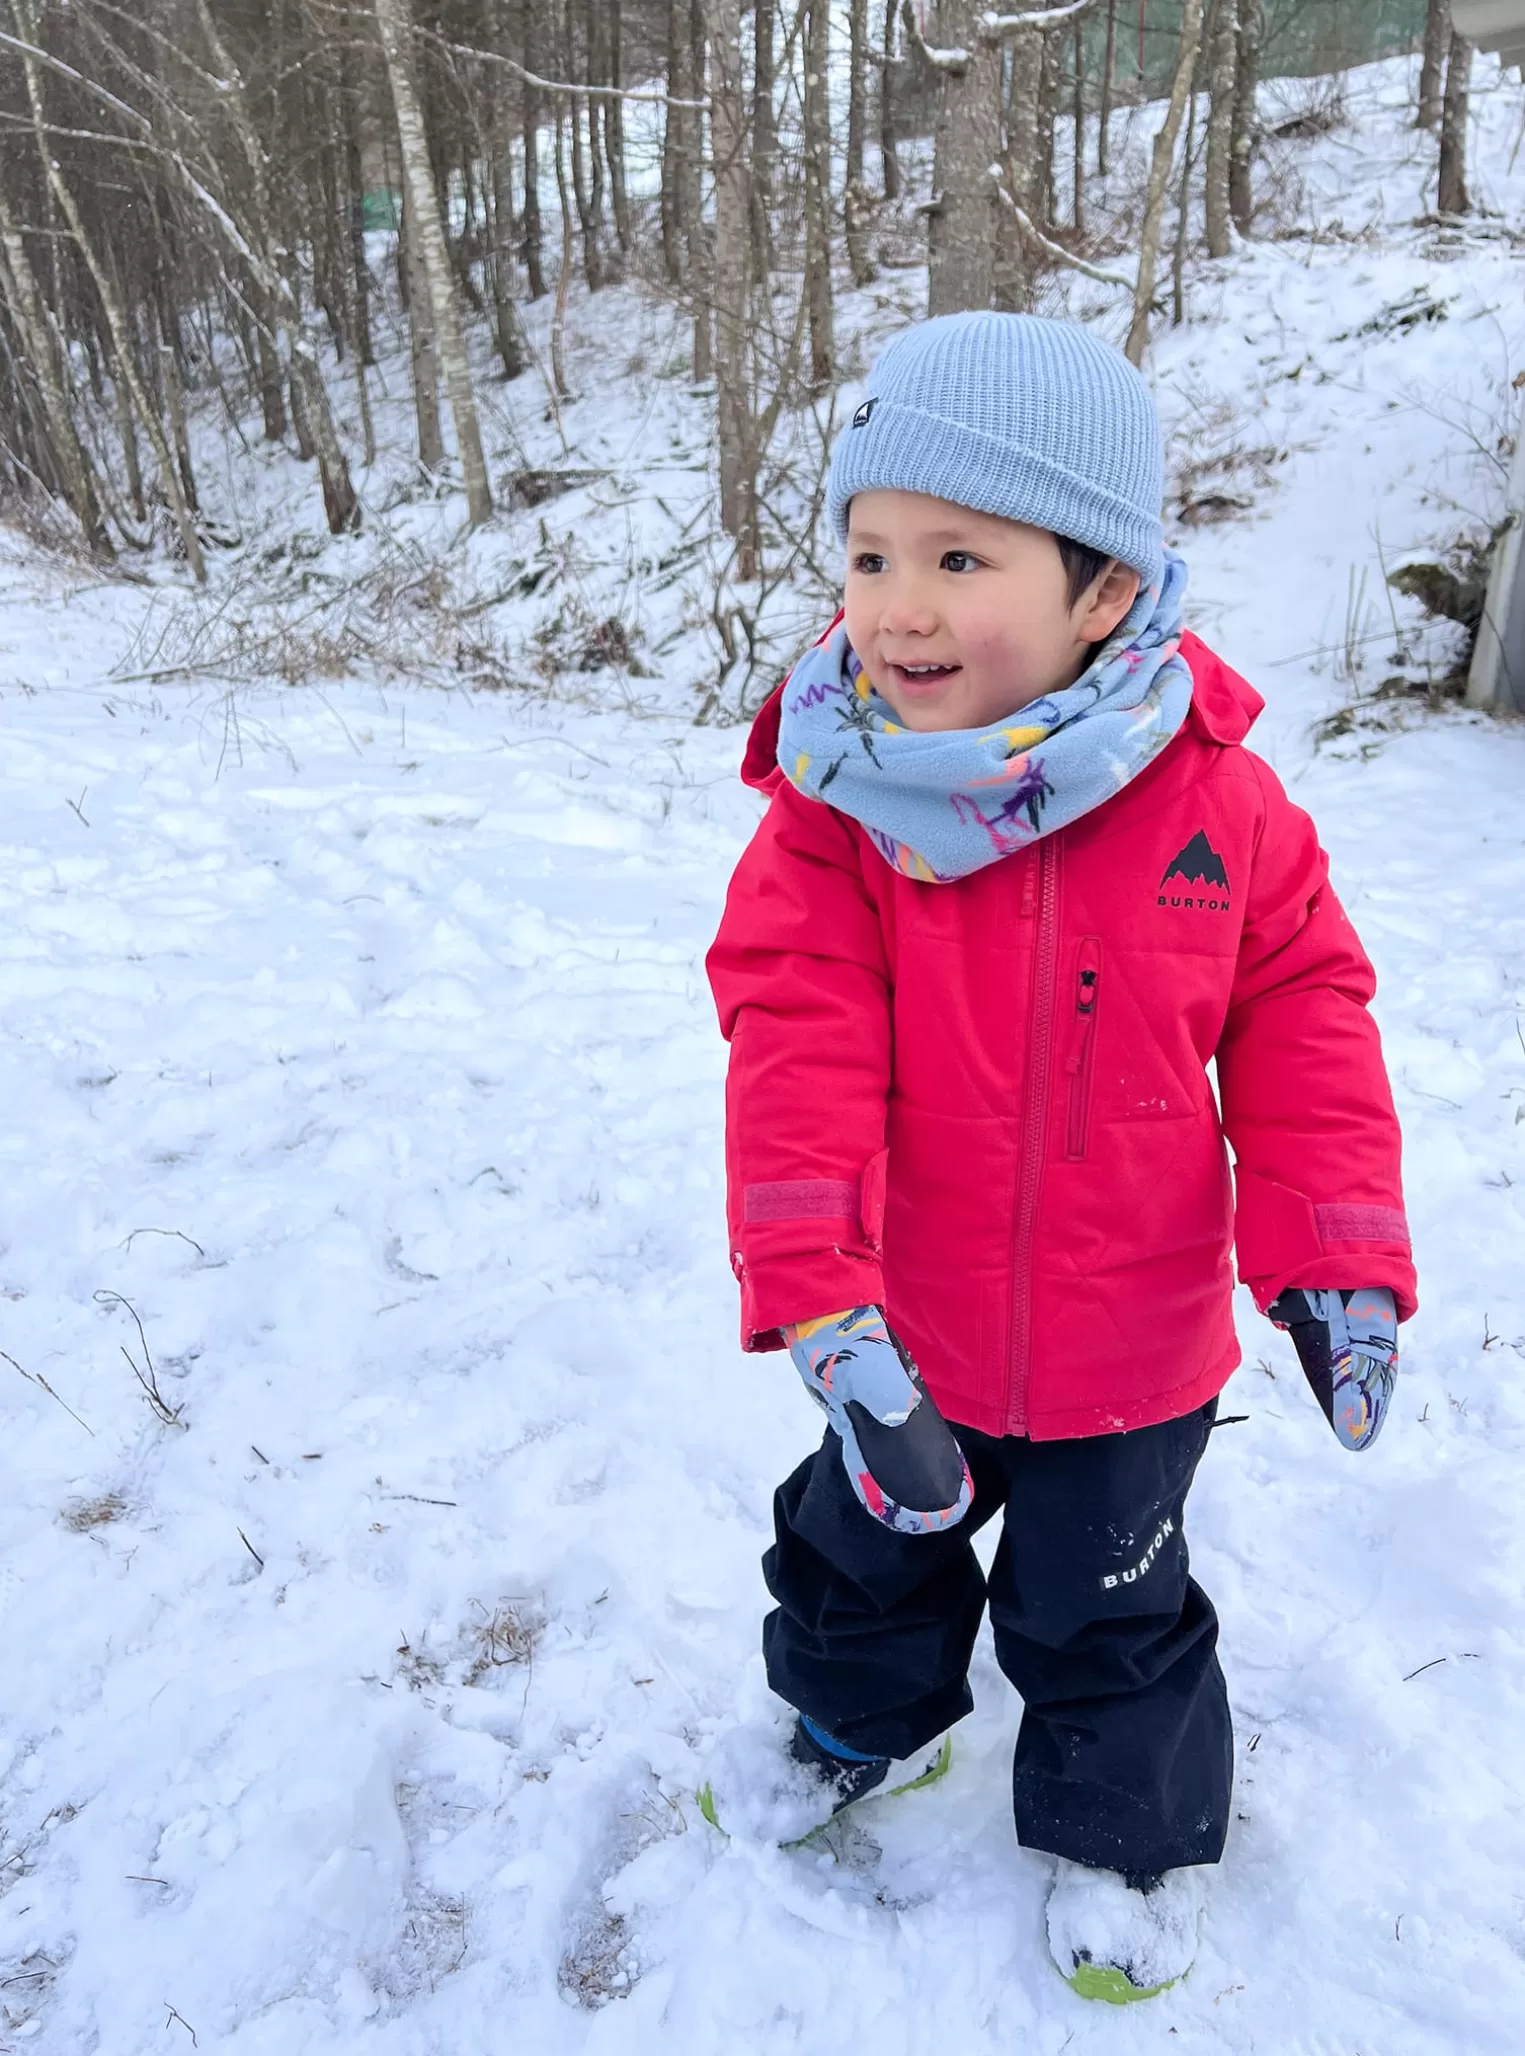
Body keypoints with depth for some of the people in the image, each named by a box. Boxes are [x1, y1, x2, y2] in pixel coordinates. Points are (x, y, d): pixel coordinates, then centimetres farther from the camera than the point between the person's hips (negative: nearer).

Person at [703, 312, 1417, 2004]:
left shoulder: (1216, 804, -15)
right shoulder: (833, 809, -17)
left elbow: (1300, 1028, -6)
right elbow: (798, 1056, -23)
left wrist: (1334, 1258, -10)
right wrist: (822, 1306, -31)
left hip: (1131, 1348, -1)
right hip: (911, 1331, 1)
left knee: (1104, 1611, 21)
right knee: (864, 1548, 26)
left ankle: (1131, 1828, 51)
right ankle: (865, 1711, 60)